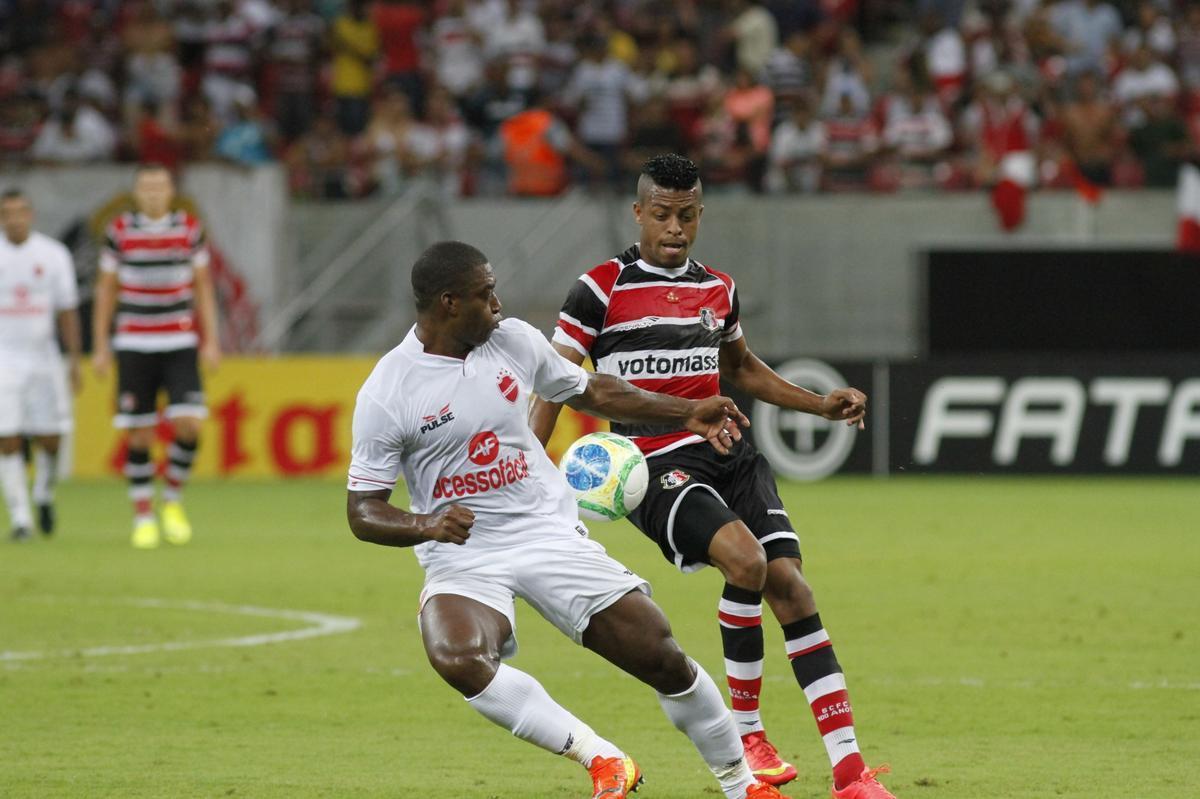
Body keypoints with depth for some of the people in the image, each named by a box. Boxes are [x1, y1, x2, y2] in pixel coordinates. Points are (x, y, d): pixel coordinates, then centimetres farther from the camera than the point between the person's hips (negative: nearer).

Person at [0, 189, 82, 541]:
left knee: (49, 439, 2)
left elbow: (68, 311, 5)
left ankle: (44, 495, 32)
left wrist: (75, 360, 0)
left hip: (43, 359, 1)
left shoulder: (54, 254, 1)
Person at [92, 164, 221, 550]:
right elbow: (106, 290, 6)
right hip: (133, 346, -1)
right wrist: (100, 346, 4)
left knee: (188, 425, -12)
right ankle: (143, 518, 9)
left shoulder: (190, 228, 3)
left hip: (180, 344, 1)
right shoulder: (119, 231, 0)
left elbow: (202, 286, 11)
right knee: (139, 434, -1)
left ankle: (172, 502, 9)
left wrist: (210, 340, 6)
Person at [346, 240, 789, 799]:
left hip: (551, 535, 3)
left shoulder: (513, 341, 2)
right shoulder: (387, 392, -12)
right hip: (462, 559, -3)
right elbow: (362, 511, -9)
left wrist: (688, 414, 18)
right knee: (457, 658, -35)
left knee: (662, 658, -2)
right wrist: (425, 526, -29)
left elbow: (590, 392, 20)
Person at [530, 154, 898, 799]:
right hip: (654, 466, -5)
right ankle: (745, 734, -9)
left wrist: (821, 405, 21)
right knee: (745, 558, -29)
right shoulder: (602, 289, -2)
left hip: (727, 455, 5)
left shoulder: (717, 290, 14)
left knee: (790, 587, -11)